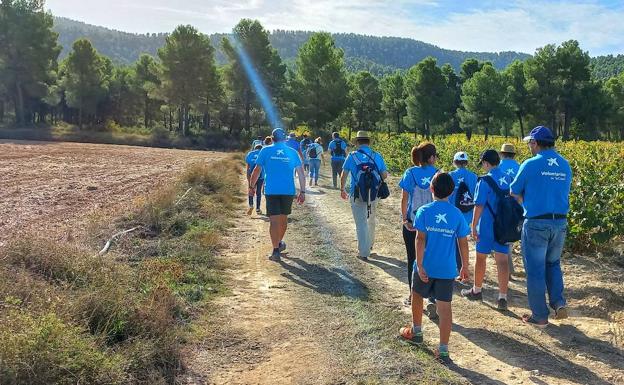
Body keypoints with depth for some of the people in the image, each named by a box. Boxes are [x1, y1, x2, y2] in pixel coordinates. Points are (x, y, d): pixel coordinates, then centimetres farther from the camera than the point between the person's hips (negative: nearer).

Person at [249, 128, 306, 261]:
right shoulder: (292, 152, 5)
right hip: (288, 191, 2)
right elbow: (301, 173, 2)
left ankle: (276, 250, -5)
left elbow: (257, 170, -1)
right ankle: (280, 243, 37)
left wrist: (252, 187, 10)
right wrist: (302, 192, 7)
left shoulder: (266, 151, 0)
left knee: (274, 220, -1)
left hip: (271, 191, -2)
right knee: (284, 218, 19)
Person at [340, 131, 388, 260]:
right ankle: (370, 245, 39)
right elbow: (384, 175, 0)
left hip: (357, 194, -2)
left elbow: (344, 175, -4)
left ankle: (364, 252, 5)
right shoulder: (377, 156, 0)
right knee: (371, 221, 22)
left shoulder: (352, 156, -5)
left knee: (361, 223, 4)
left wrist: (342, 189, 10)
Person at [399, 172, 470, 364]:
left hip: (425, 267, -1)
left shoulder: (424, 211, -8)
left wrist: (419, 265, -11)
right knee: (445, 306, 3)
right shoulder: (457, 214, -2)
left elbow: (420, 239, -13)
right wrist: (465, 266, 11)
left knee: (417, 295, 23)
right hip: (447, 269, 1)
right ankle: (443, 350, 3)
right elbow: (463, 242, 1)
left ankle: (416, 331, 40)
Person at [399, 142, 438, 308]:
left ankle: (412, 296, 22)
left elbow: (404, 199, -8)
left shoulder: (410, 173, -6)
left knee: (412, 259, 13)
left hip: (412, 224, 0)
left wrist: (404, 220, -3)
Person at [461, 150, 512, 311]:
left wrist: (474, 227, -9)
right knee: (502, 260, 3)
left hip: (487, 227, -5)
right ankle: (502, 298, 1)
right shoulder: (508, 179, 4)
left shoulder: (484, 181, -14)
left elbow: (479, 206, -16)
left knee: (481, 258, 12)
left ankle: (476, 291, 27)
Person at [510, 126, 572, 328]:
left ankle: (540, 316, 13)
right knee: (553, 264, 24)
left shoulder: (531, 164, -10)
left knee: (535, 269, 5)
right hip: (560, 222, 5)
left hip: (536, 224, -5)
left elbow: (515, 193, -1)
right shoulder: (565, 165, 7)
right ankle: (559, 302, 10)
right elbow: (563, 192, 17)